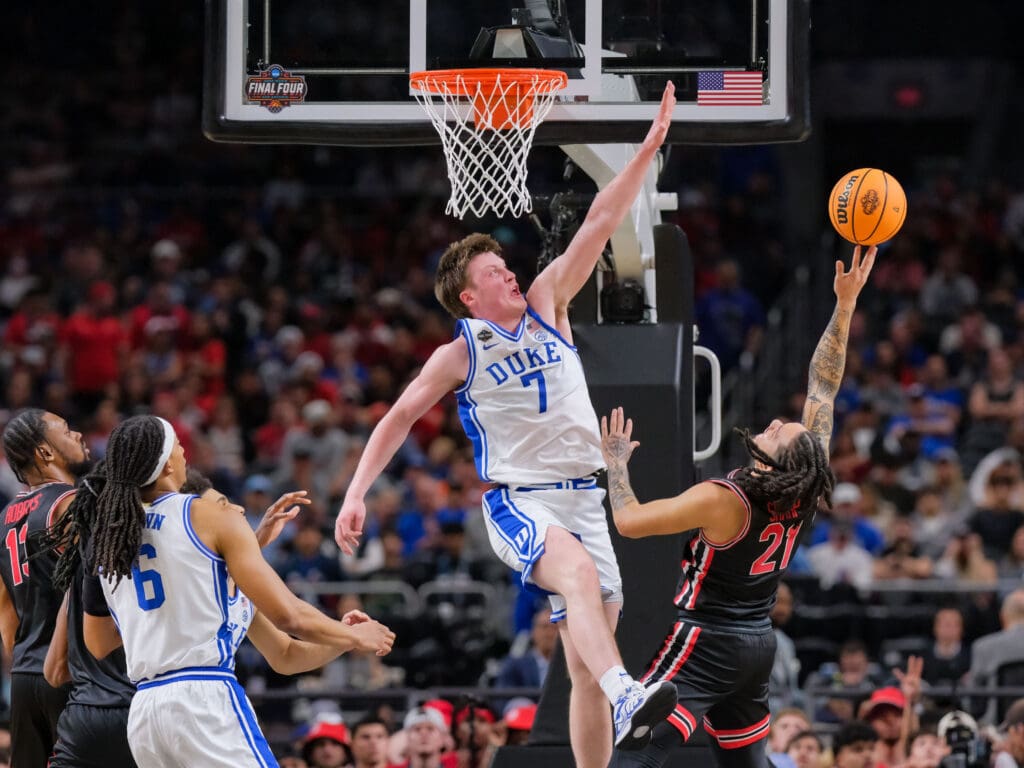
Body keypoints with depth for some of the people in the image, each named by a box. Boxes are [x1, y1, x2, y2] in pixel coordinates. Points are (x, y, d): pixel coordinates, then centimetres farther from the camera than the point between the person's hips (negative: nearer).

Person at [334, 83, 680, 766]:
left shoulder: (547, 307, 12)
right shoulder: (460, 354, 4)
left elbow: (599, 224, 7)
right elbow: (400, 418, 9)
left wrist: (650, 147, 3)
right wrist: (357, 493, 2)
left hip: (581, 498, 5)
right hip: (518, 500, -5)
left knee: (589, 659, 2)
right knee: (578, 572, -37)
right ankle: (625, 697, -57)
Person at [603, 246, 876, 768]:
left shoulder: (723, 501, -23)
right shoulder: (804, 491, -6)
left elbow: (629, 521, -19)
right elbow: (823, 385, 1)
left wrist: (616, 463, -2)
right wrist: (845, 304, 0)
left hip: (707, 643, -8)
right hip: (758, 643, 8)